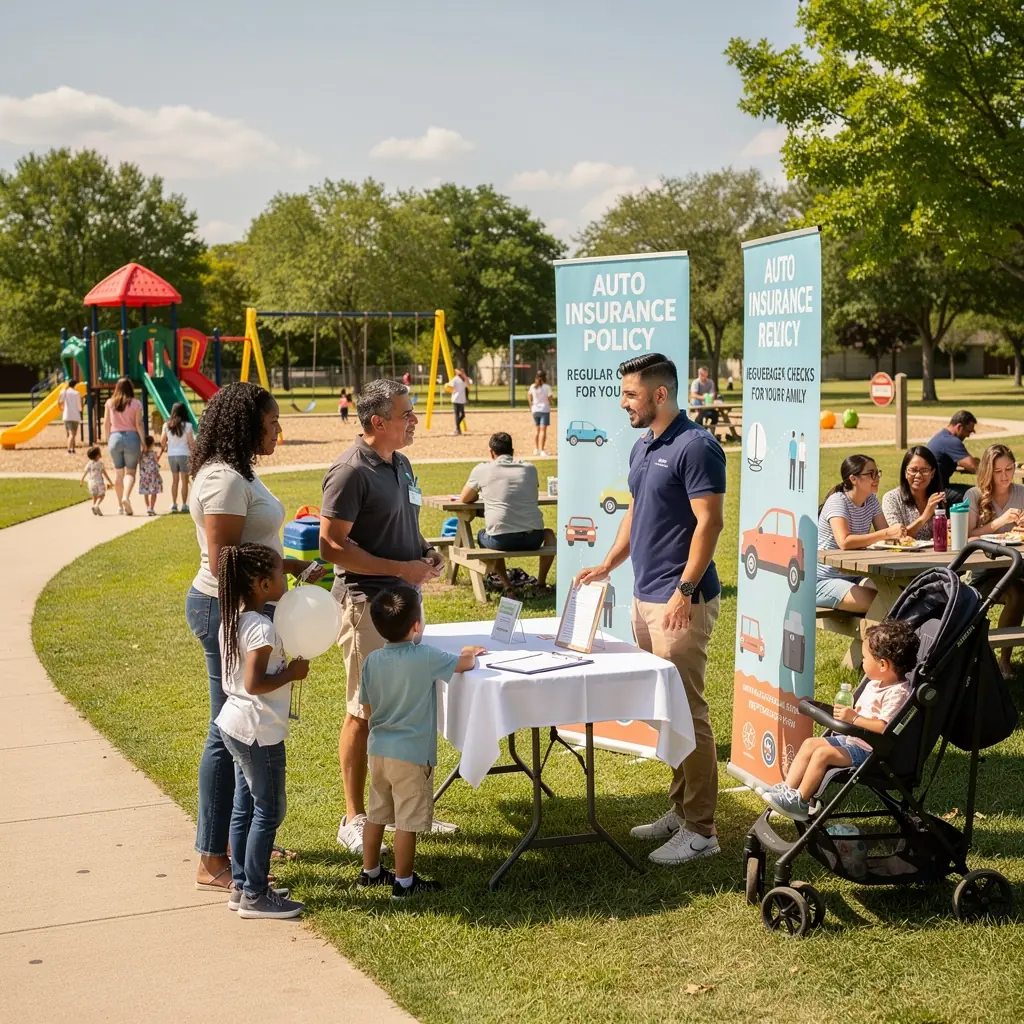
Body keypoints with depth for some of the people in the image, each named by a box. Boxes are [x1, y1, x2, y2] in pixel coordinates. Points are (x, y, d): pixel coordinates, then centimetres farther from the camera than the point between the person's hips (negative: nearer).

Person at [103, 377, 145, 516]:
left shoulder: (109, 403, 4)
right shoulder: (136, 403, -2)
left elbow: (106, 424, 5)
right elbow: (139, 425, -5)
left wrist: (108, 441, 15)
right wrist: (144, 443, -1)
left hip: (115, 437, 2)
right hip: (131, 437, -2)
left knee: (118, 472, 11)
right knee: (130, 471, 3)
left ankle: (120, 505, 13)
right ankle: (126, 497, -23)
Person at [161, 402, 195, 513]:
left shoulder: (167, 425, 1)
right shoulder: (187, 425, -9)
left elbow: (162, 441, 3)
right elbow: (191, 442, -11)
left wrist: (166, 448, 22)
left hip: (171, 455, 4)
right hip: (184, 454, -4)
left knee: (175, 479, 13)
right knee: (184, 480, 3)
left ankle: (174, 504, 10)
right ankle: (184, 504, 1)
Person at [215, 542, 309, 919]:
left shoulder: (232, 620, 6)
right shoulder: (263, 628, -22)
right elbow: (254, 683, -28)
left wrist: (284, 664, 7)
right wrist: (292, 673, -17)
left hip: (234, 725, 10)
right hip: (259, 731, -10)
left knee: (246, 805, 18)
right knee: (270, 810, 1)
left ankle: (242, 885, 26)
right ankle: (255, 896, 7)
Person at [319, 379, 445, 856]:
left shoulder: (401, 465, 12)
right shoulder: (351, 471, -16)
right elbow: (332, 546, -19)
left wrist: (426, 552, 4)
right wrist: (399, 568, -21)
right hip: (366, 602, -9)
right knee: (365, 713, -1)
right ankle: (354, 820, 9)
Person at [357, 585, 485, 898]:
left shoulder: (372, 660, -1)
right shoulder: (425, 657, -18)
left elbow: (367, 710, 7)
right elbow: (465, 665, -6)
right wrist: (470, 653, 17)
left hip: (378, 749, 6)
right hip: (411, 754, -6)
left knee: (376, 814, 19)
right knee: (408, 821, 4)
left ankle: (370, 872, 31)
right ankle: (403, 882, 12)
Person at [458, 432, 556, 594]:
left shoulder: (482, 470, 5)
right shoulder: (530, 469, 11)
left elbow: (465, 499, 18)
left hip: (501, 540, -2)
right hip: (532, 539, 2)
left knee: (482, 535, 34)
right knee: (549, 534, 36)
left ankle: (507, 586, 18)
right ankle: (541, 585, 25)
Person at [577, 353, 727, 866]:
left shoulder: (695, 446, -13)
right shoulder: (642, 449, 15)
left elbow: (709, 522, -18)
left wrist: (685, 590, -22)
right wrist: (607, 565, 14)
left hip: (681, 602, -9)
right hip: (645, 596, 9)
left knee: (687, 712, -6)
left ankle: (700, 829, 0)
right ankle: (680, 809, 24)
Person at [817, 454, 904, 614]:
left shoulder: (872, 500, 7)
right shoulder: (838, 501, -17)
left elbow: (885, 534, 0)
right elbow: (844, 542, -32)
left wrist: (900, 534, -24)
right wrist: (887, 533, -33)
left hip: (854, 576, 7)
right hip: (824, 581, -7)